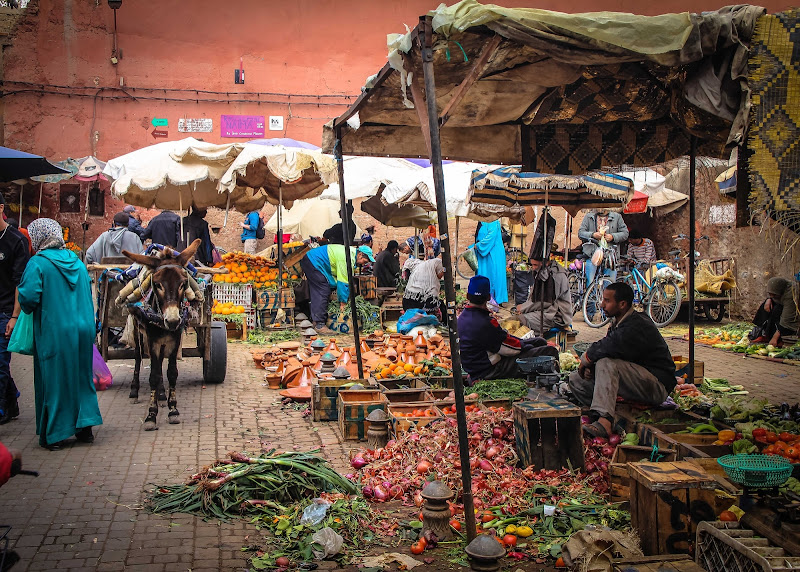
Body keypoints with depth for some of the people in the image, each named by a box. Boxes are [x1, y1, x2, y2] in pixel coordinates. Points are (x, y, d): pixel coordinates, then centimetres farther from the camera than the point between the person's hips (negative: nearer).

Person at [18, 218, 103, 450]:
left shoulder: (38, 263, -10)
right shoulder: (77, 262, 8)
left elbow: (28, 297, -17)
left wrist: (27, 308, 2)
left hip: (53, 333, -5)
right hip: (83, 329, 5)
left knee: (53, 380, 6)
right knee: (82, 377, 15)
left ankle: (54, 435, 13)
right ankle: (85, 427, 20)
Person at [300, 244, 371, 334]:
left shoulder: (351, 253, 11)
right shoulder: (347, 258, -22)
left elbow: (344, 279, 15)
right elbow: (343, 282, -20)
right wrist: (343, 303, -14)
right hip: (313, 262, -11)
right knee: (322, 293, -13)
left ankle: (316, 320, 20)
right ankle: (319, 325, -15)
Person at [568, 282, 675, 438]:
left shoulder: (637, 326, -21)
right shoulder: (617, 323, 10)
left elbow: (607, 348, -33)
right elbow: (604, 349, 10)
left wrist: (586, 359, -14)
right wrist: (589, 367, -12)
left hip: (658, 386, -10)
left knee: (606, 364, -34)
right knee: (575, 379, 1)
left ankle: (604, 422, -43)